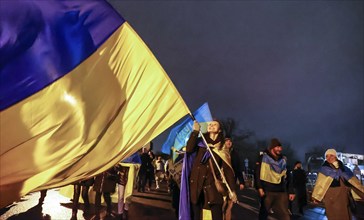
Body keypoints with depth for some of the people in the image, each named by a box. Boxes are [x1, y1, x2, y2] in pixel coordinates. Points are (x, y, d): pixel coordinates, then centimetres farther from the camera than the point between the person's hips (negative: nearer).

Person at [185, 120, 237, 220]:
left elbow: (228, 169, 3)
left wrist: (232, 190, -2)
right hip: (196, 182, 1)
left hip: (212, 184, -1)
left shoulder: (223, 148, 6)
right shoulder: (200, 142, 8)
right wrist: (195, 131, -11)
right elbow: (188, 149, -12)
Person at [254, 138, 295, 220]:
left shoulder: (283, 160, 13)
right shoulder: (263, 157, 0)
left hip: (281, 192, 3)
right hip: (267, 191, -3)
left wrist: (291, 191, 11)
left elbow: (287, 177, 17)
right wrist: (259, 187, -15)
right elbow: (257, 173, -6)